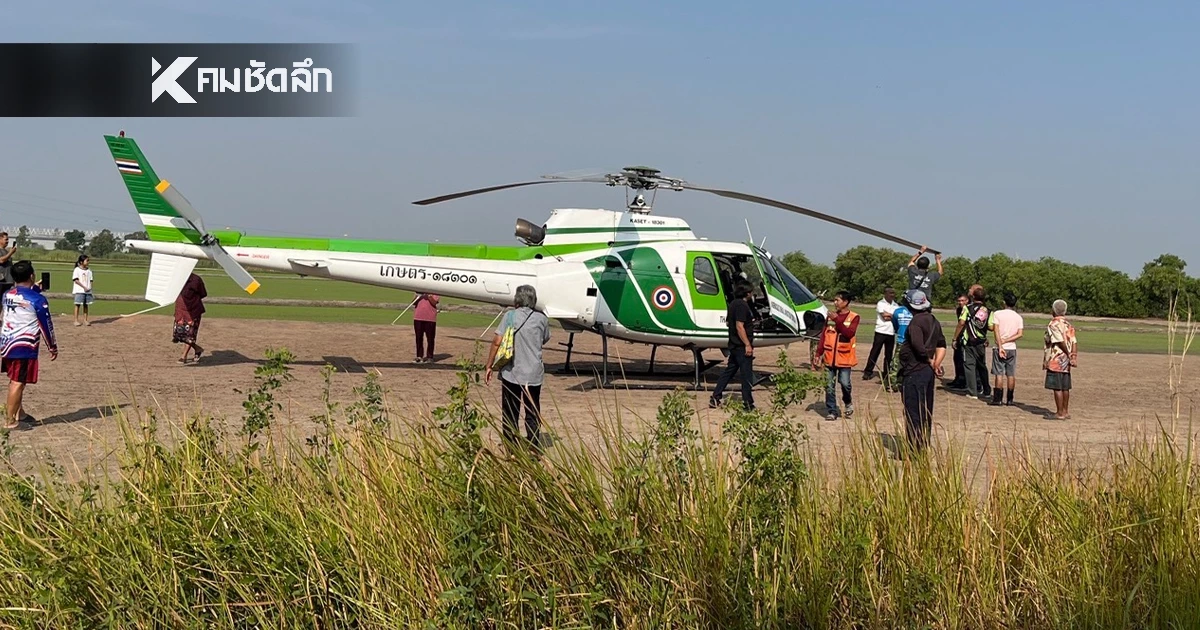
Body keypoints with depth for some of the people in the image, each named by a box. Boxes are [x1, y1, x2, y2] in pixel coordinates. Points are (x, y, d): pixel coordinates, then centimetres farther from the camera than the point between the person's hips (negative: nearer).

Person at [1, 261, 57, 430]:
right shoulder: (38, 299, -14)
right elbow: (46, 325, -8)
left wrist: (35, 289, 30)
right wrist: (53, 347, 2)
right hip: (24, 346, -7)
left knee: (15, 380, 20)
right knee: (18, 383, -1)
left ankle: (19, 413, 33)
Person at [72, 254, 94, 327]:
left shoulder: (89, 270, 11)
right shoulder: (77, 269, -5)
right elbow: (76, 280, -11)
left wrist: (89, 287, -6)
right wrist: (84, 287, -16)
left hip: (88, 291, 5)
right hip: (79, 291, -5)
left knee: (86, 305, 8)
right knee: (77, 305, -2)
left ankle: (85, 320, 13)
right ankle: (76, 320, 2)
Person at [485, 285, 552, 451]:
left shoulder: (510, 316, -5)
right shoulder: (541, 318, 2)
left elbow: (497, 342, -9)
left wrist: (489, 366, -3)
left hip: (511, 373, -2)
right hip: (534, 374, 2)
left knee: (510, 414, 9)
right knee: (533, 414, 12)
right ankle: (534, 450, 10)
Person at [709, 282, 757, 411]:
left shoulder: (733, 304, 13)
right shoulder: (742, 305, -17)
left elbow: (727, 323, 23)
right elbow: (739, 326, -23)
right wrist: (748, 345, -23)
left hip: (734, 345, 10)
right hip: (742, 346, -10)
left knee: (729, 371, 14)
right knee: (747, 374, -4)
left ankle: (715, 398, 13)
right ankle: (748, 404, -1)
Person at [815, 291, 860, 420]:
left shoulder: (853, 317, -1)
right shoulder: (831, 316, 10)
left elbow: (849, 333, -16)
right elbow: (824, 336, 12)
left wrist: (837, 321, -19)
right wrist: (818, 354, 8)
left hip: (844, 357, -4)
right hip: (829, 357, 4)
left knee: (844, 383, -10)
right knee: (829, 386, 3)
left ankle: (848, 403, 19)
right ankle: (831, 411, 11)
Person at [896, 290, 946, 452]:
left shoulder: (916, 322, -16)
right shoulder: (933, 321, 13)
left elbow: (918, 345, -27)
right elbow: (941, 346, 15)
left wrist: (930, 361, -12)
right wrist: (936, 363, 5)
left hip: (915, 372, -9)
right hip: (928, 372, 9)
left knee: (913, 411, -3)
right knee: (925, 410, 16)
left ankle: (914, 449, 0)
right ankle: (924, 445, 24)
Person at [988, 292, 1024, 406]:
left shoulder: (997, 314, -5)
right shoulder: (1018, 317, 5)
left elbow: (996, 331, -14)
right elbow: (1020, 334, -5)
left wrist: (1000, 346, -16)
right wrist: (1006, 341, -6)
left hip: (1000, 348, -3)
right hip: (1012, 348, 3)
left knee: (999, 374, -3)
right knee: (1011, 375, 8)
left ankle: (997, 399, -5)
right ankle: (1009, 399, 11)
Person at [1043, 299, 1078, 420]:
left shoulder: (1053, 325, -12)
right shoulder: (1068, 325, 13)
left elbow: (1060, 341, -19)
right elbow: (1074, 343, 4)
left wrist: (1069, 355, -10)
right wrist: (1074, 356, -1)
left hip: (1055, 361, -8)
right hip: (1065, 362, 8)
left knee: (1057, 387, -4)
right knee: (1065, 387, 13)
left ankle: (1060, 413, -3)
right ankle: (1065, 412, 18)